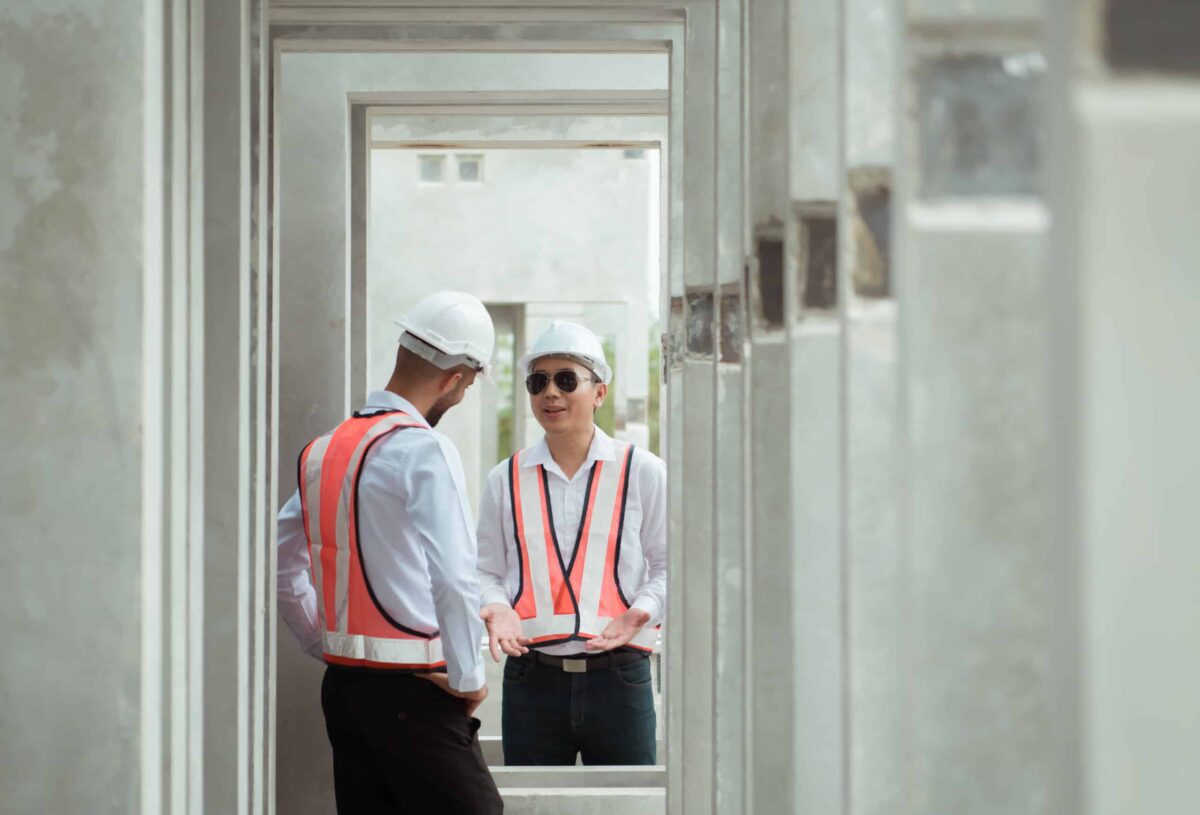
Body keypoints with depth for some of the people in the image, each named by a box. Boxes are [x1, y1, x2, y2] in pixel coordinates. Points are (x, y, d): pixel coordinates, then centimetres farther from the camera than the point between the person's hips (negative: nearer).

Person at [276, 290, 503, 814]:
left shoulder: (322, 450, 11)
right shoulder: (425, 451, -13)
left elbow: (281, 566, 16)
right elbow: (454, 580, -21)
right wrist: (468, 678, -10)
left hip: (341, 685, 8)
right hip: (412, 692, -8)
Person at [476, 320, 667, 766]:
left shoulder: (642, 471, 4)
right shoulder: (505, 480, 9)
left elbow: (668, 565, 4)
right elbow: (486, 570, 10)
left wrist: (641, 611, -14)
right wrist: (497, 607, -11)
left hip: (618, 677, -1)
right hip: (531, 676, 1)